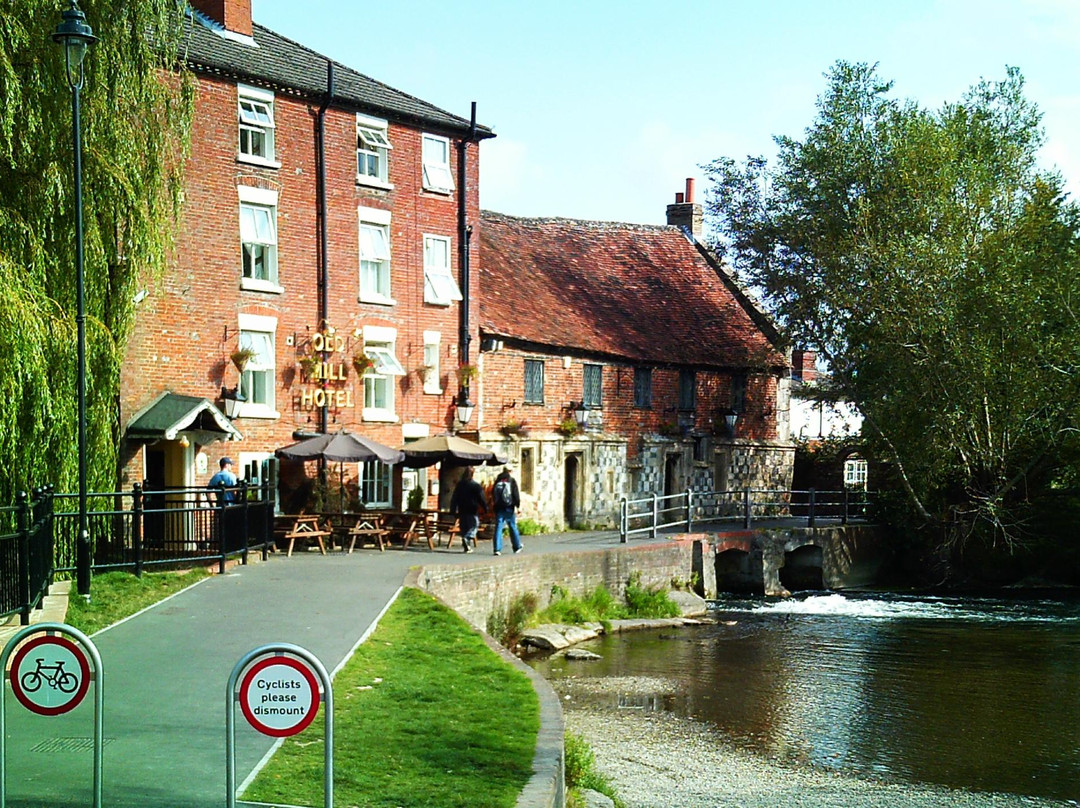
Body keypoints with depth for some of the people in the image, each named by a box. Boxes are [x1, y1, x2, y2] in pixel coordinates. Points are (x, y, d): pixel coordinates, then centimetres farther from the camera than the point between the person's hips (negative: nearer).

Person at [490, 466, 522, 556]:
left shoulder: (497, 481, 6)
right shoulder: (512, 481, -5)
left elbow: (493, 494, 11)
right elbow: (516, 494, -8)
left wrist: (494, 506, 19)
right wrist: (518, 505, -2)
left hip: (499, 508, 2)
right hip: (509, 508, -2)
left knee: (498, 528, -1)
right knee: (513, 527, 12)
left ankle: (497, 549, -10)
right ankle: (517, 547, 23)